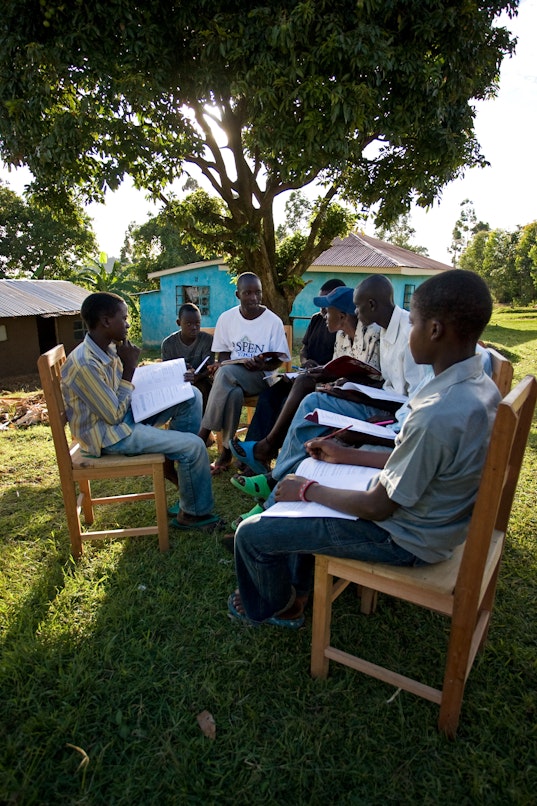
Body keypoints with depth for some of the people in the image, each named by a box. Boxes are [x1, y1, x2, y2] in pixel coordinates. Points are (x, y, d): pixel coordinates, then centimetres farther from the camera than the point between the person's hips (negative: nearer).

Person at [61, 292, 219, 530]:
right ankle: (193, 514, 4)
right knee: (193, 445, -16)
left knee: (191, 396, 5)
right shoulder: (85, 364, -27)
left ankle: (172, 460, 12)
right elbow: (114, 416, -23)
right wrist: (129, 368, -18)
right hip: (108, 434, -9)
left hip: (125, 414, 9)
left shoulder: (108, 349, 1)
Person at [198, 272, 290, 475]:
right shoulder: (226, 318, 4)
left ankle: (203, 434, -22)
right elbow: (223, 355, 10)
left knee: (226, 373, -33)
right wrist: (220, 364, -13)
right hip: (232, 375, 3)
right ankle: (226, 452, -22)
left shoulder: (273, 321, -4)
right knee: (233, 393, -35)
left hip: (261, 377, -2)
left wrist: (262, 365, -22)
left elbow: (277, 360, -2)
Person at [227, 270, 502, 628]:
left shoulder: (437, 416, -35)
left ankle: (275, 606, 30)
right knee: (302, 485, 23)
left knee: (252, 534, -2)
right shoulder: (480, 386, -5)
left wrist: (307, 490, -10)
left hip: (404, 539, -9)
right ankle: (294, 592, 32)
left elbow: (378, 507, -24)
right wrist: (349, 456, 8)